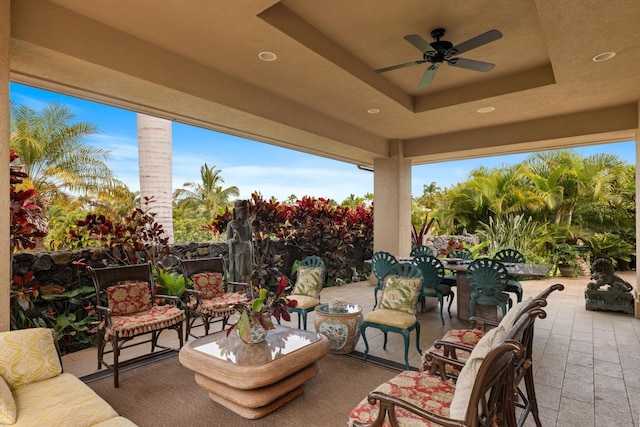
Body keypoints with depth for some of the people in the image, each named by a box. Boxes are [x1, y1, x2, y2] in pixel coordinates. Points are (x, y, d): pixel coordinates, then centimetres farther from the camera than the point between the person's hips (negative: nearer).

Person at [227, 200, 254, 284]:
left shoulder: (248, 223, 7)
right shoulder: (231, 224, -4)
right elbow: (228, 241, -1)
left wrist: (252, 256, 11)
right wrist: (233, 239, -24)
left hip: (248, 252, 4)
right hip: (236, 253, -4)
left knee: (247, 276, 4)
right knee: (237, 277, -3)